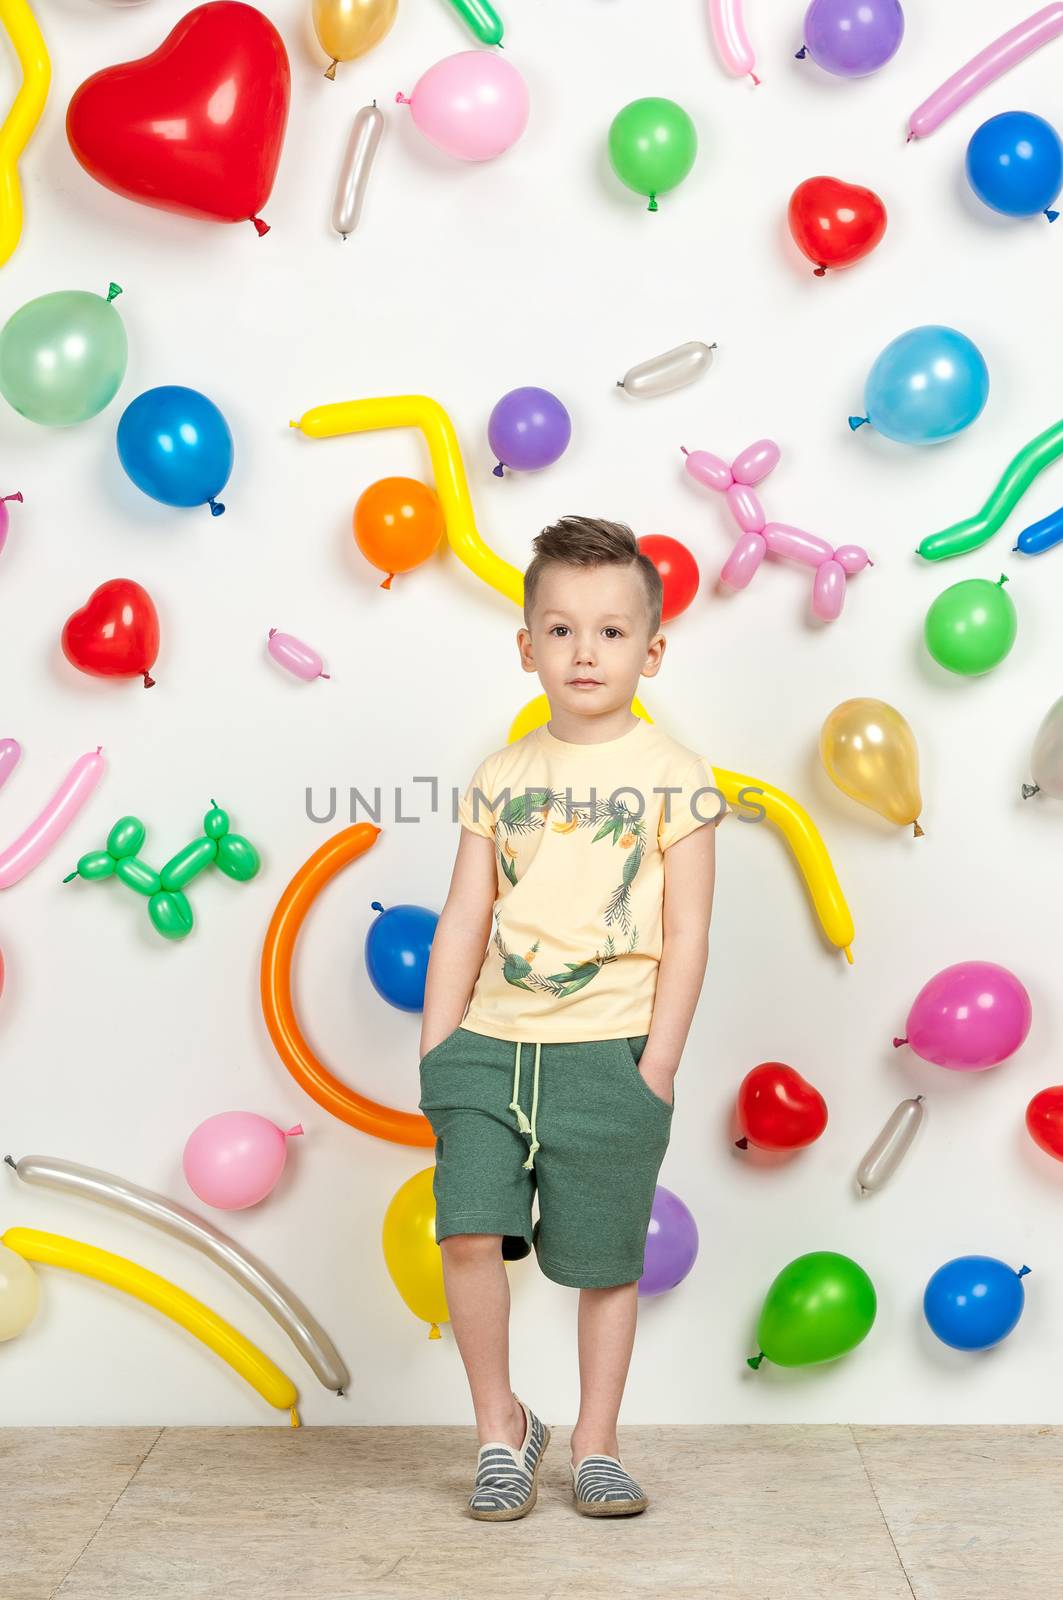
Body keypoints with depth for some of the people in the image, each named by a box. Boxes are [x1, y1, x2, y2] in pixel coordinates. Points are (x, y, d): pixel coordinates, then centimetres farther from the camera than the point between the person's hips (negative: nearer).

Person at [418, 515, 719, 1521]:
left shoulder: (673, 776, -1)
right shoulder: (500, 778, 7)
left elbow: (686, 935, -3)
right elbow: (463, 922, 8)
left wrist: (657, 1069, -7)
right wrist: (435, 1052, 3)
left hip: (608, 1054, -2)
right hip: (491, 1043, 2)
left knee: (606, 1262, 8)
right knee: (468, 1232, -8)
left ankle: (595, 1444, 28)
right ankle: (501, 1427, 15)